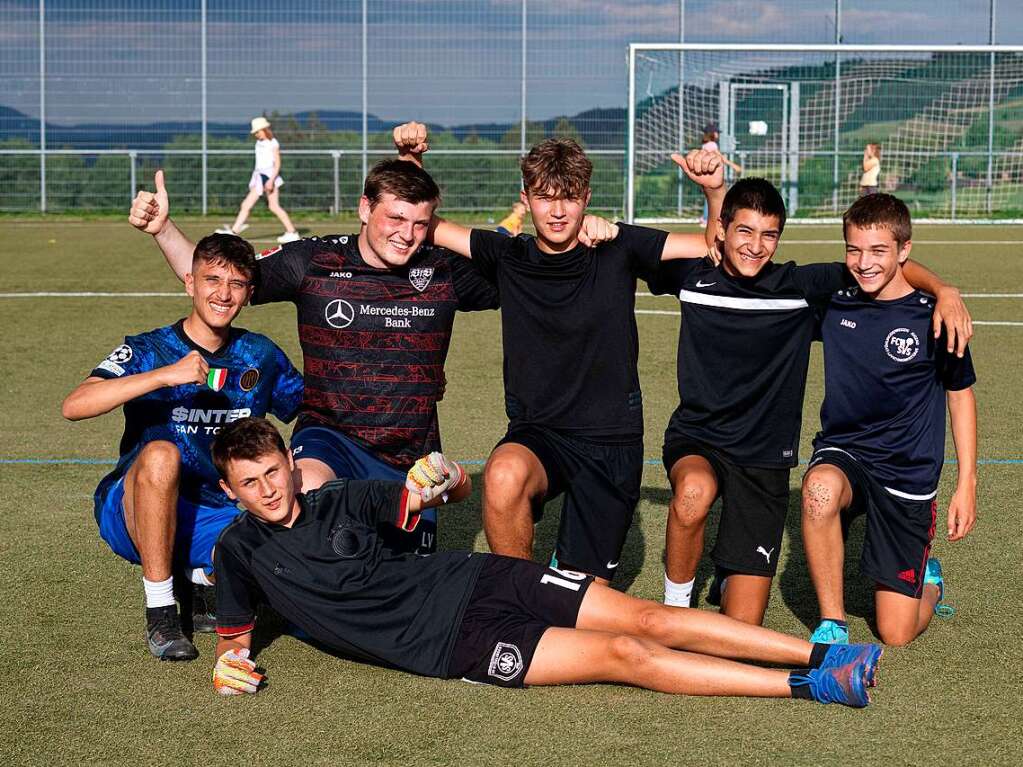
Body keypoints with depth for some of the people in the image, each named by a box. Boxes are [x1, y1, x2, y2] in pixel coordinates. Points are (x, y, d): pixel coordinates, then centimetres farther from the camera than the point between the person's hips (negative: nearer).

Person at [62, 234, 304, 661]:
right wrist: (165, 375, -33)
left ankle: (204, 581, 7)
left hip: (222, 518, 3)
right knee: (161, 453, -36)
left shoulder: (261, 356, 4)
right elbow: (73, 406, -23)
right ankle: (159, 613, -23)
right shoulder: (149, 351, -7)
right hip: (136, 513, -2)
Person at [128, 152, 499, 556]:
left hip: (411, 461, 3)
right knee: (310, 487, -39)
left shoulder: (444, 271, 0)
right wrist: (162, 229, -12)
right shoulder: (313, 261, -4)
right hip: (329, 436, -3)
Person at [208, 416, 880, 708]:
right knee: (625, 656, -16)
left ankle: (820, 652, -5)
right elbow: (235, 634, 11)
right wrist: (233, 665, -12)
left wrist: (443, 479, -10)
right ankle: (810, 688, -17)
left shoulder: (341, 499, 6)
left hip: (468, 579, 4)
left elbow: (458, 490, 12)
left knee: (648, 619, -9)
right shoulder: (241, 550, 0)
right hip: (447, 642, -4)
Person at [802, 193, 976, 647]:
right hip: (842, 452, 2)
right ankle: (833, 624, -21)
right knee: (821, 488, -40)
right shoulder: (834, 302, -3)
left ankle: (927, 578, 36)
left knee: (896, 635, -2)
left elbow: (960, 393, 4)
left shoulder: (932, 316, -10)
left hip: (908, 472, -1)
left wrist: (967, 482, 1)